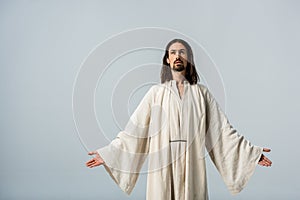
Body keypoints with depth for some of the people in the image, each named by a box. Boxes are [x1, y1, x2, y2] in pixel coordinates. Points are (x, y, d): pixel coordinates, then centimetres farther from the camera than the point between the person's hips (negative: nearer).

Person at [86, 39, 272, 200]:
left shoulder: (201, 93, 8)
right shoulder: (156, 93, 6)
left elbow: (223, 129, 7)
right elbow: (135, 130, 4)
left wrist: (252, 152, 3)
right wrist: (108, 154, -1)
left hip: (192, 167, 1)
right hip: (163, 167, 0)